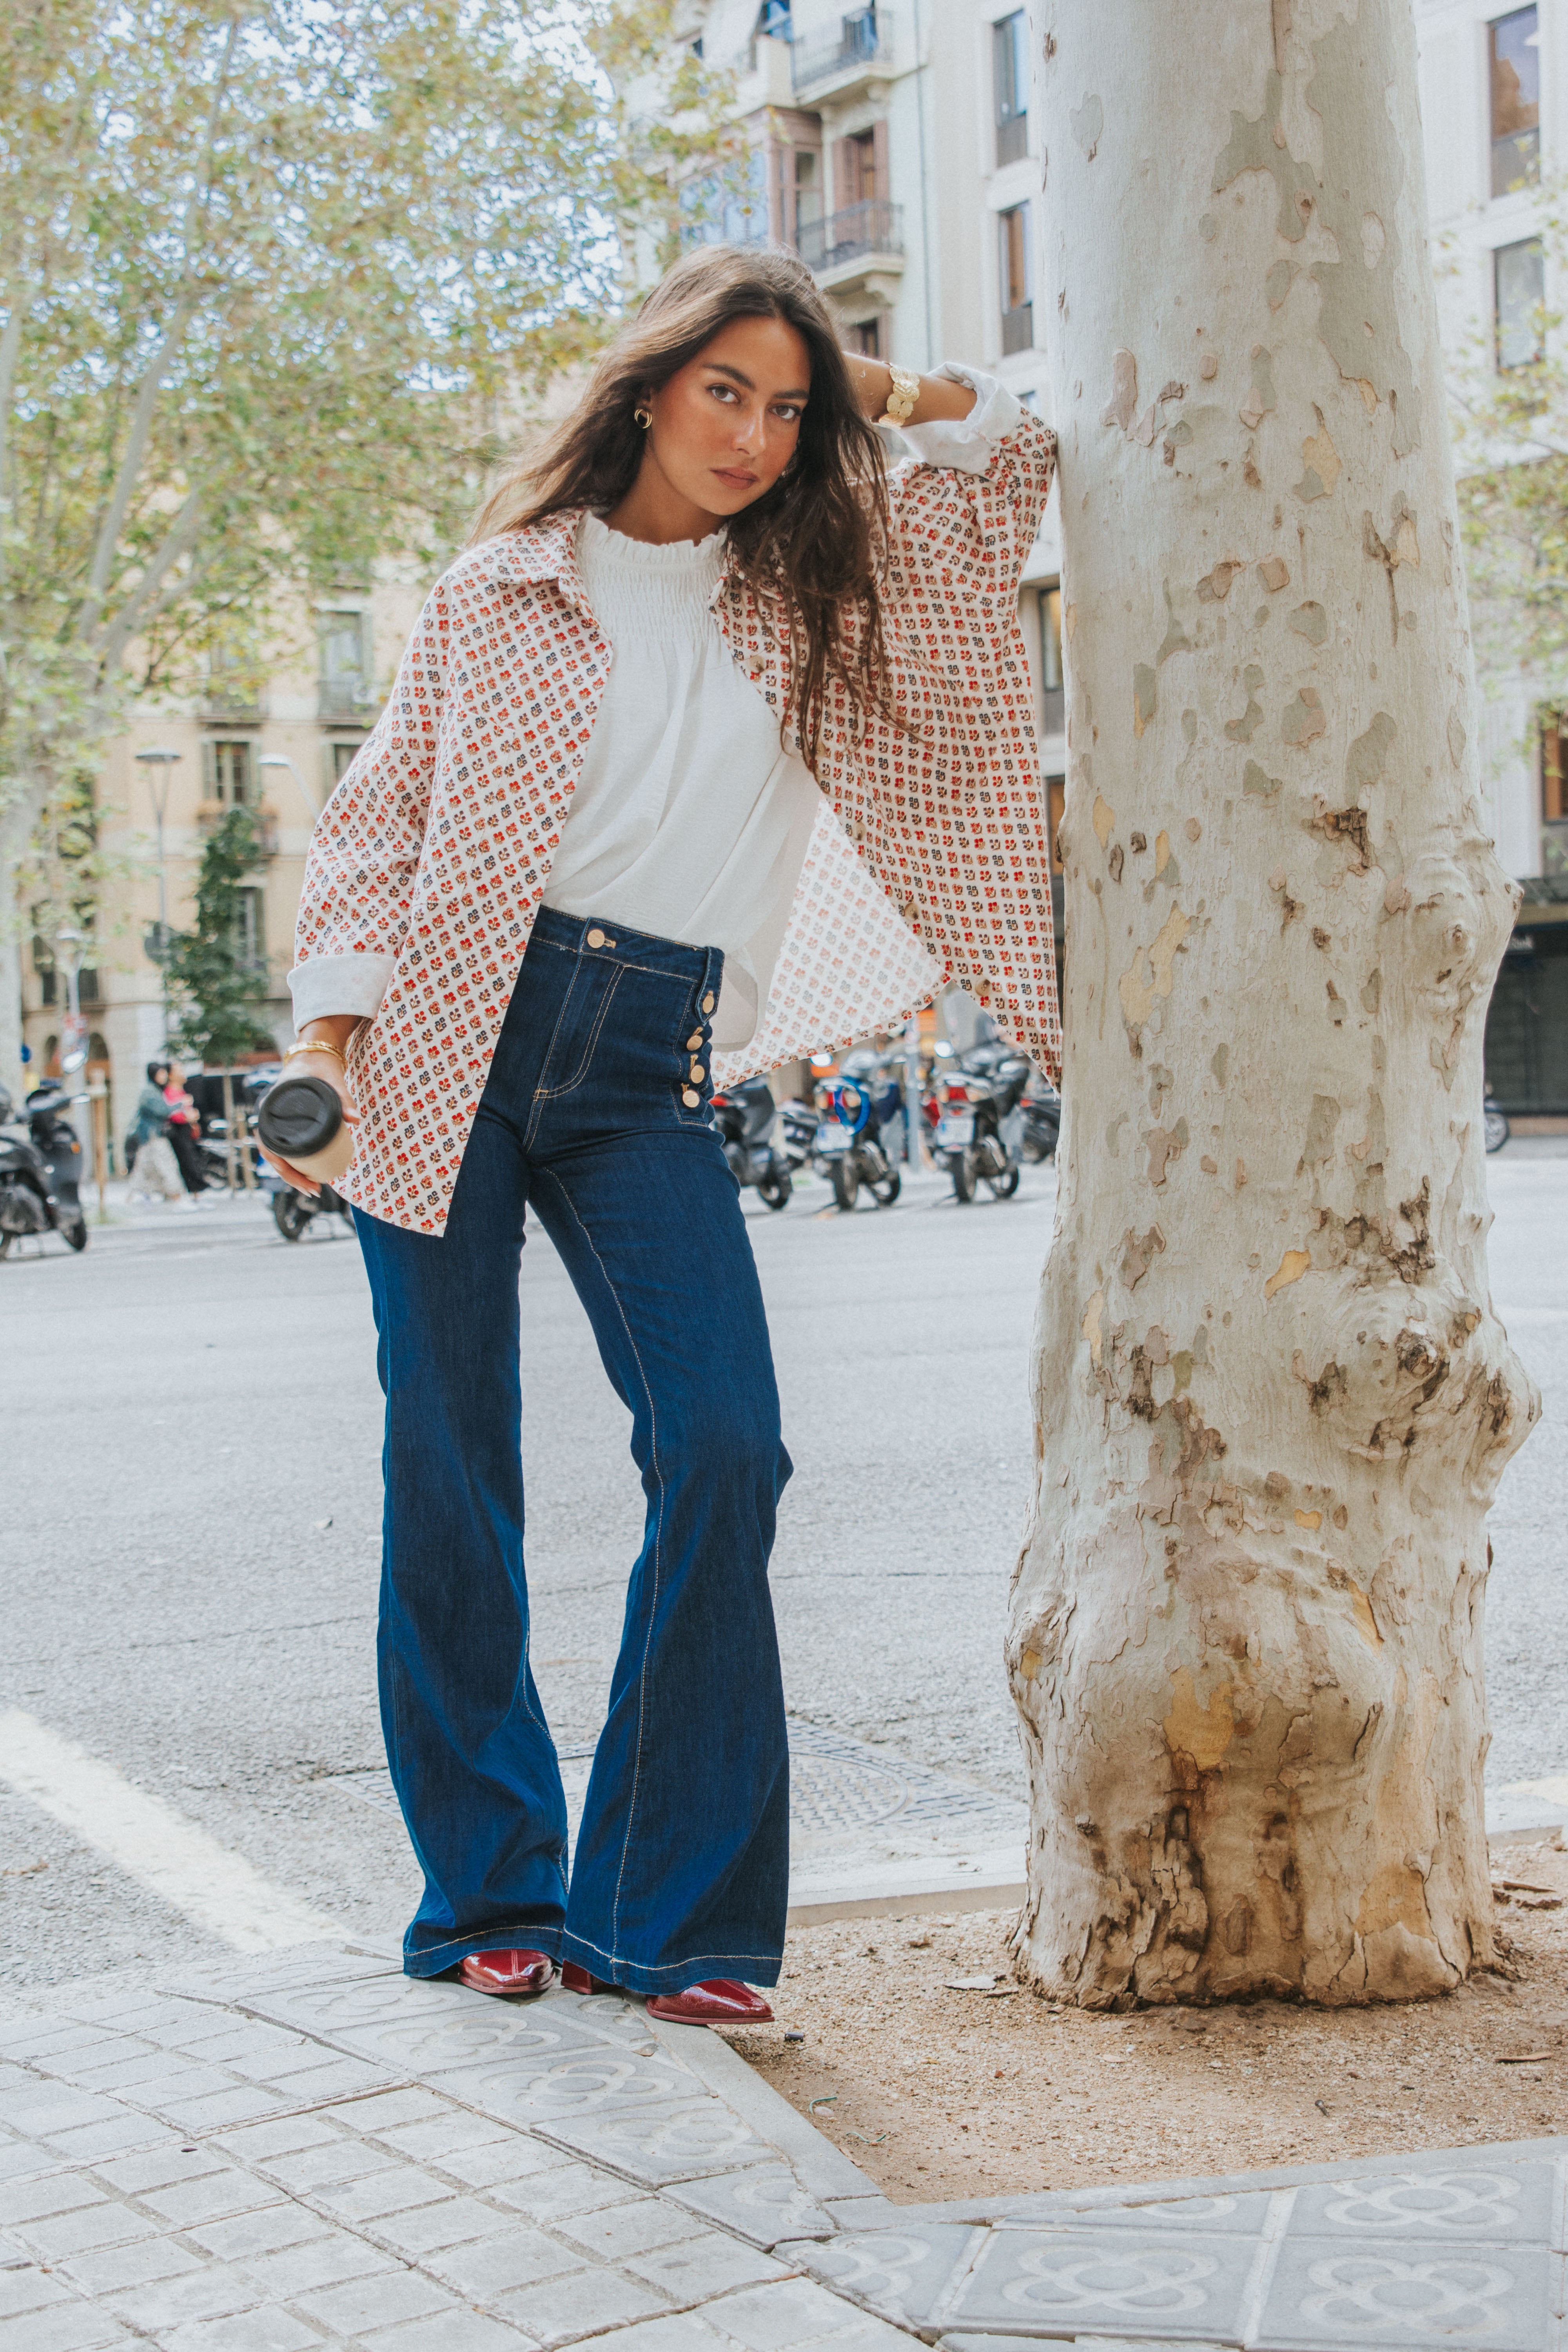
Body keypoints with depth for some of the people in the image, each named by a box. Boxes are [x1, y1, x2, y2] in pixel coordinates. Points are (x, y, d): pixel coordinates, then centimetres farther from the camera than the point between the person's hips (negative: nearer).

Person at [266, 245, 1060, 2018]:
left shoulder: (806, 595, 14)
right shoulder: (504, 589, 8)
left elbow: (1004, 464, 20)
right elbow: (383, 811, 7)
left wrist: (866, 388, 12)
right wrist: (335, 1026, -3)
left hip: (649, 1073, 2)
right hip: (457, 1042, -1)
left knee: (723, 1445, -15)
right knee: (451, 1471, 0)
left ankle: (669, 1914, -5)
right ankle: (488, 1893, 14)